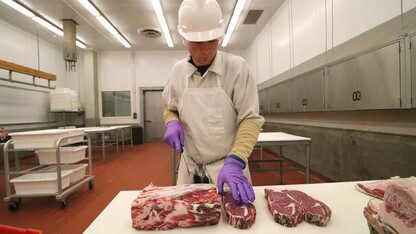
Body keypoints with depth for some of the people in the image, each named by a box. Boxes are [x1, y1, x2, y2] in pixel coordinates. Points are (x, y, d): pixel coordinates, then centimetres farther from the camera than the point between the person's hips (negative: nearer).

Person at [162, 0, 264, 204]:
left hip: (229, 167, -3)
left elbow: (250, 119, -15)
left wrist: (235, 162, -28)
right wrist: (172, 123, -10)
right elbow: (170, 108, 12)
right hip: (190, 169, 4)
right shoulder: (178, 71, -2)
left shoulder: (236, 67, -13)